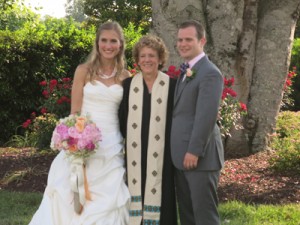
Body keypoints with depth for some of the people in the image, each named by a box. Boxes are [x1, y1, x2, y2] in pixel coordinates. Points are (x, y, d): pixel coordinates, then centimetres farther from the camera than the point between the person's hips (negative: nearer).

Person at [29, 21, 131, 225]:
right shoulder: (84, 71, 0)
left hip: (112, 145, 2)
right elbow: (75, 111, -2)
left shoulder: (125, 76, 7)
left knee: (107, 199, 1)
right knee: (76, 195, -5)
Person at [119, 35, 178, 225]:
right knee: (136, 196, 4)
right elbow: (121, 119, 9)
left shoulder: (171, 85, 0)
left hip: (161, 156, -2)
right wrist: (121, 148, 3)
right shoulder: (128, 85, 8)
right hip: (135, 156, 2)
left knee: (158, 198, 0)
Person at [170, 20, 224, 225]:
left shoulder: (209, 73, -14)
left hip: (200, 156, -9)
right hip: (182, 155, 9)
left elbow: (207, 116, -21)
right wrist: (182, 152, 14)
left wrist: (194, 151, -21)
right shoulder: (186, 72, 16)